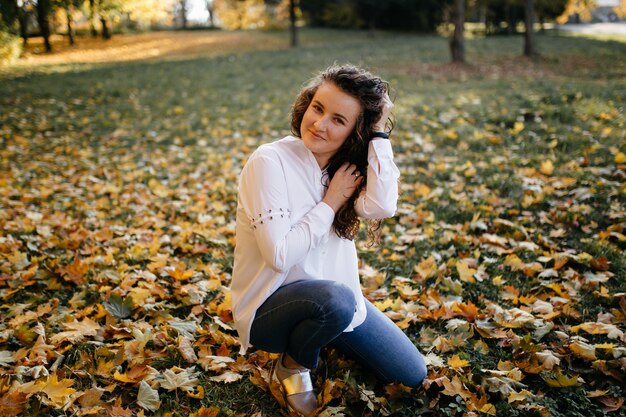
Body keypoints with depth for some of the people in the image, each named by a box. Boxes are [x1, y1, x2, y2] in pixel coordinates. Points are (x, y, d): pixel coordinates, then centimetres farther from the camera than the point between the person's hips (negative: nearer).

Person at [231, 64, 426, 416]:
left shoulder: (348, 164, -2)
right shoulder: (270, 162, -20)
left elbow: (382, 207, -23)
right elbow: (279, 255, -25)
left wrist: (380, 132, -20)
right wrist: (332, 202, -20)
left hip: (334, 295, 6)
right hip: (270, 304, -6)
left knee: (412, 375, 4)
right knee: (336, 299, -39)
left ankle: (318, 336, 22)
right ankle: (293, 365, -5)